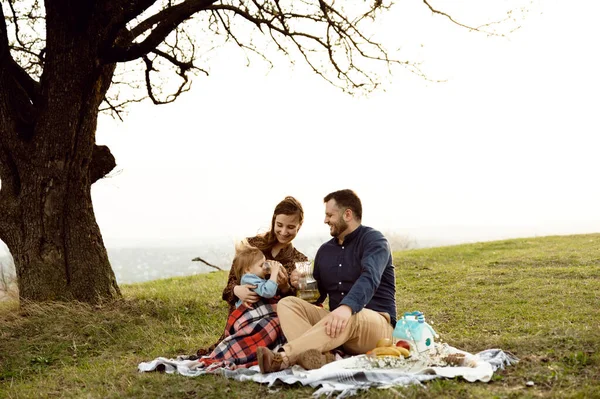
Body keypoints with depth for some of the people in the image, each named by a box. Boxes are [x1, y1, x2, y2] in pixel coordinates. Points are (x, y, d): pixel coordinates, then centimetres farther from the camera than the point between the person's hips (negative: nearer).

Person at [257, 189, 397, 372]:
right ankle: (319, 358, -42)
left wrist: (346, 307, -45)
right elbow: (316, 297, 21)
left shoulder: (373, 240, -5)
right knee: (287, 303, -13)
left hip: (377, 323, -6)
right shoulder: (325, 250, 15)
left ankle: (282, 358, -48)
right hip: (337, 321, 6)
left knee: (350, 317, -40)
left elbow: (369, 279, -26)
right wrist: (302, 285, -4)